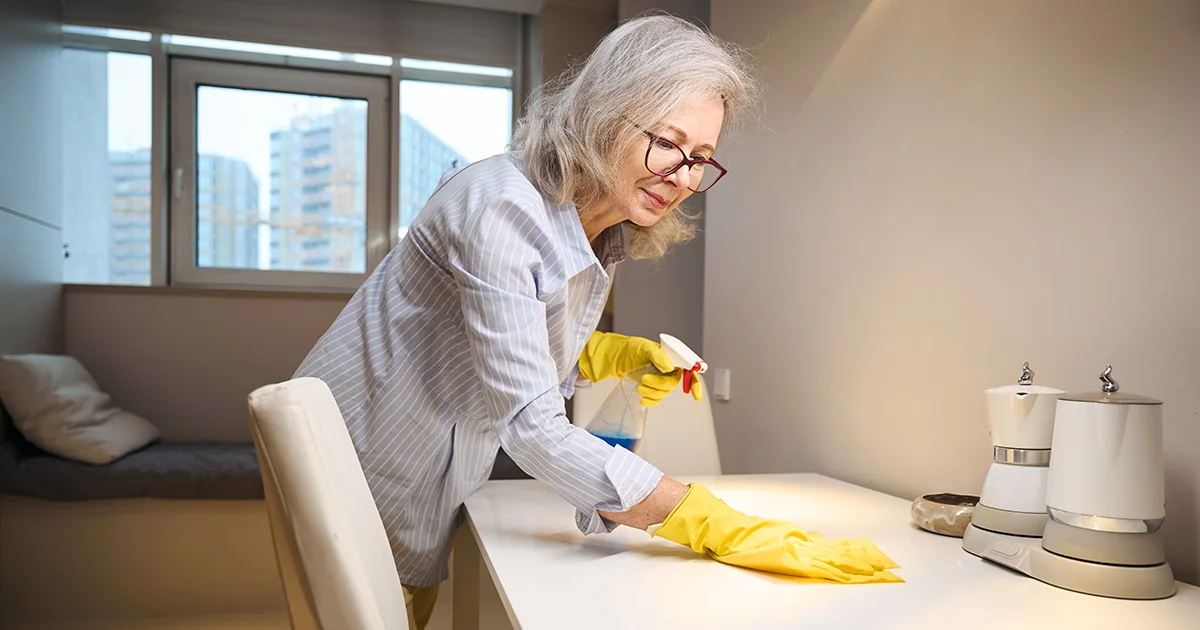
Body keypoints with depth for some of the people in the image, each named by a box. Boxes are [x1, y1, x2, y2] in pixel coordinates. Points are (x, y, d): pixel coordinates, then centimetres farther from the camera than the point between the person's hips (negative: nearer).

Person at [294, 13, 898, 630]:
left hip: (436, 475, 7)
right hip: (363, 459, -7)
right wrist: (715, 527, -38)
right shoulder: (501, 208, -31)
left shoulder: (610, 228, -4)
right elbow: (531, 426, -35)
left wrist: (620, 355, -12)